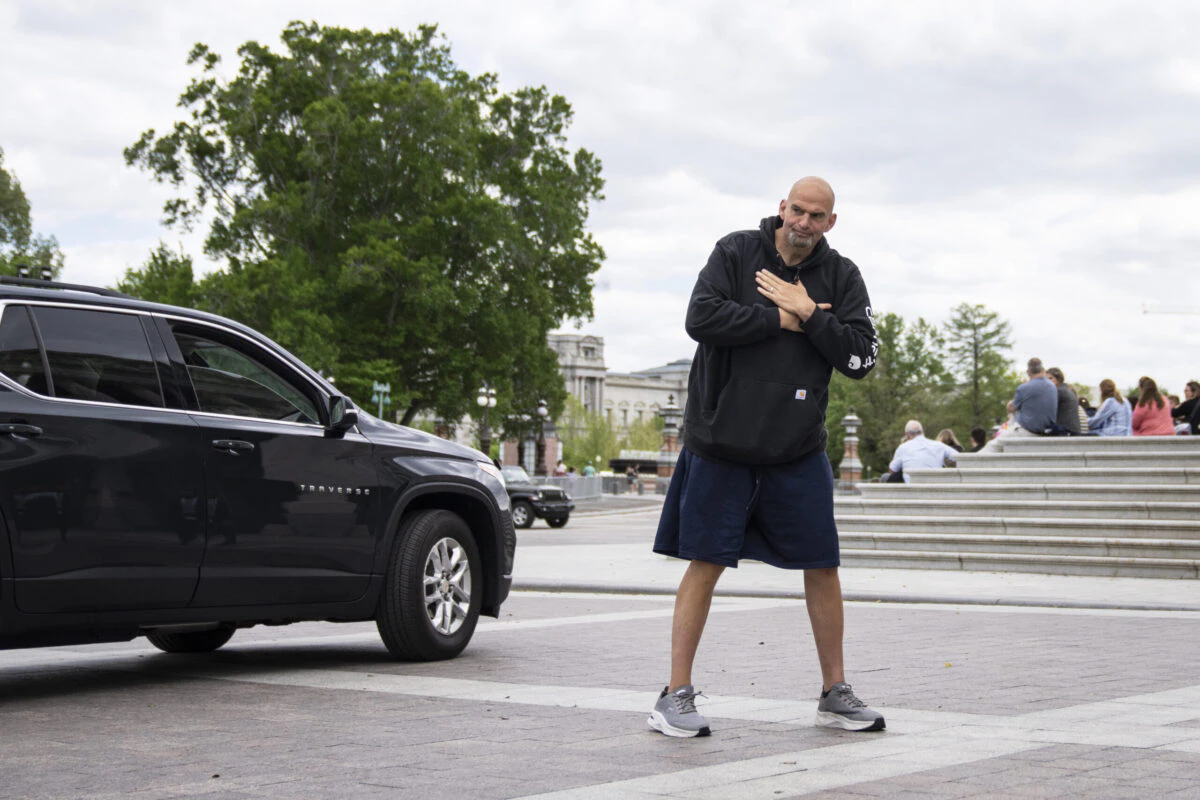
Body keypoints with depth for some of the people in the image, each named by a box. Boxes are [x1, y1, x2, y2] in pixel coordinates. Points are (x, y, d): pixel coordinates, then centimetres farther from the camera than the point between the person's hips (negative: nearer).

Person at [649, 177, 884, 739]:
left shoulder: (841, 276, 5)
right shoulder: (735, 253, -2)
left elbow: (861, 357, -3)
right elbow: (701, 318, -17)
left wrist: (808, 313, -12)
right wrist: (781, 319, -13)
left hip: (798, 450, 3)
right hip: (721, 442, -3)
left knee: (822, 565, 5)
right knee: (705, 562, -1)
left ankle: (834, 693, 19)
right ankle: (676, 696, 6)